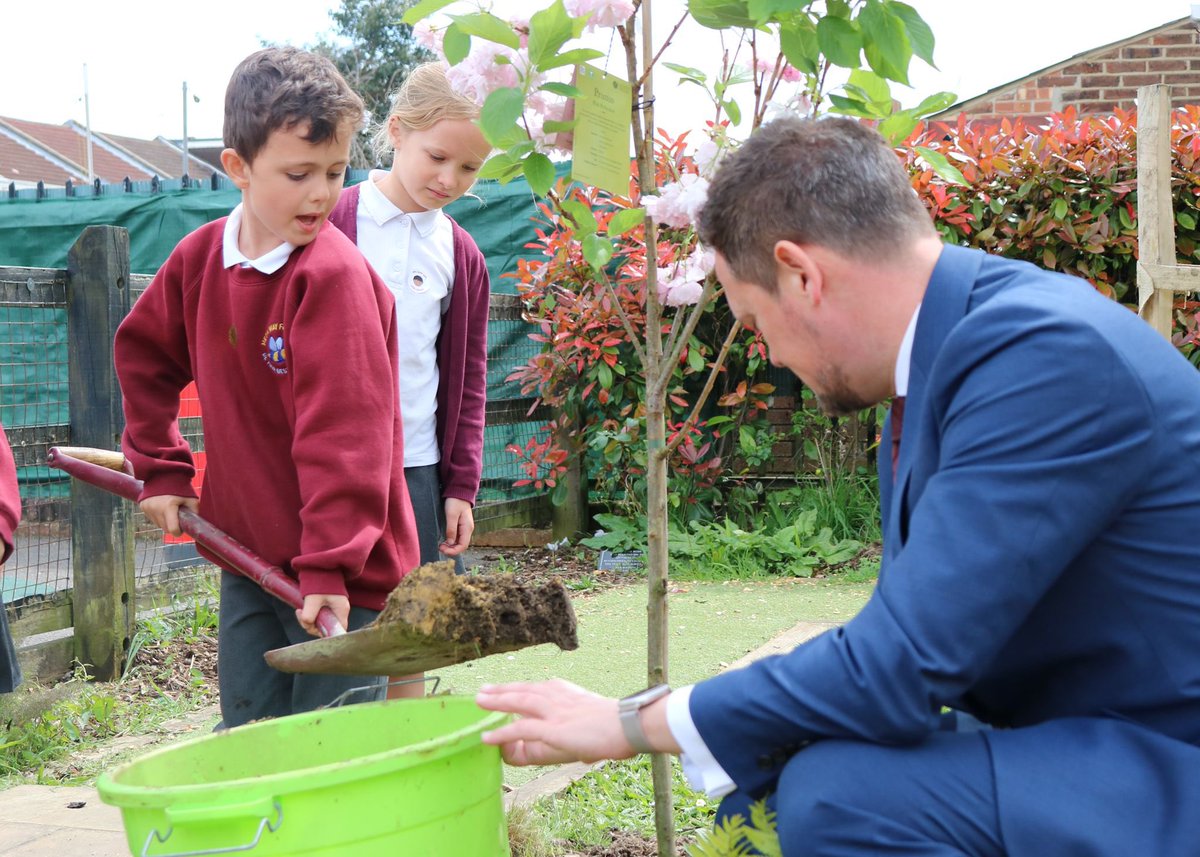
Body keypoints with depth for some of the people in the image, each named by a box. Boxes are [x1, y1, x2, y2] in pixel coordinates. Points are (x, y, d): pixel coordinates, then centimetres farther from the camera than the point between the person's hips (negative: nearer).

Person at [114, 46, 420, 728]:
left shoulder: (335, 274, -19)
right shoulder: (200, 257, 1)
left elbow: (343, 428, -24)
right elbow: (144, 354, 20)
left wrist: (330, 564, -27)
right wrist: (161, 469, 15)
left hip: (340, 571, -6)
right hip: (248, 553, 6)